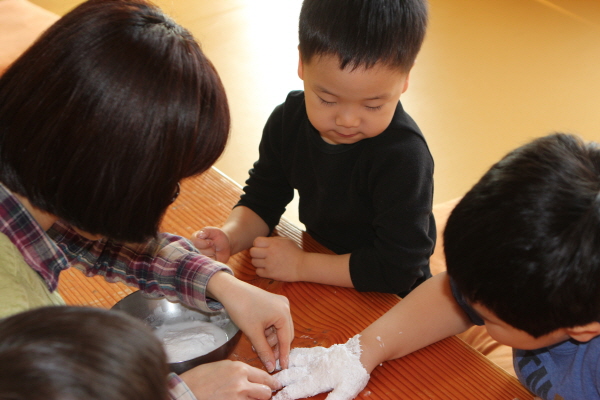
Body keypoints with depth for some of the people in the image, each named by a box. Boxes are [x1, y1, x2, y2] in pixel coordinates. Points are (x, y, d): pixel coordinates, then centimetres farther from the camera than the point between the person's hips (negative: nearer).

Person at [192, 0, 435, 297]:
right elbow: (262, 200, 3)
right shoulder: (289, 120, -8)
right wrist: (229, 238, -18)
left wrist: (301, 265, -23)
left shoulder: (403, 157, -28)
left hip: (387, 301, -5)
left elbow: (398, 268, -27)